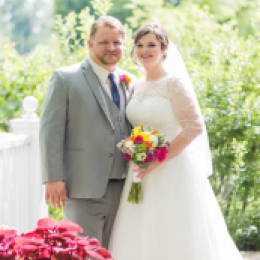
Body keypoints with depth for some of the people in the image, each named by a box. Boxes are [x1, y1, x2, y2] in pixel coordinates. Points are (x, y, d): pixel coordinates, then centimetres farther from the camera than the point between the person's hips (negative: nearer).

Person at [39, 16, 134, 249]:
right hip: (83, 189, -5)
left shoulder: (129, 83, 14)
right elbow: (51, 131, -5)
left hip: (122, 189, 5)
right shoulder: (65, 79, 0)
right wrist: (53, 178, -13)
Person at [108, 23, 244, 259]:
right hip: (141, 173, 7)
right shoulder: (137, 87, 13)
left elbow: (194, 127, -16)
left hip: (172, 171, -7)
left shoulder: (174, 82, -8)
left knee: (173, 241, -4)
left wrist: (158, 161, -19)